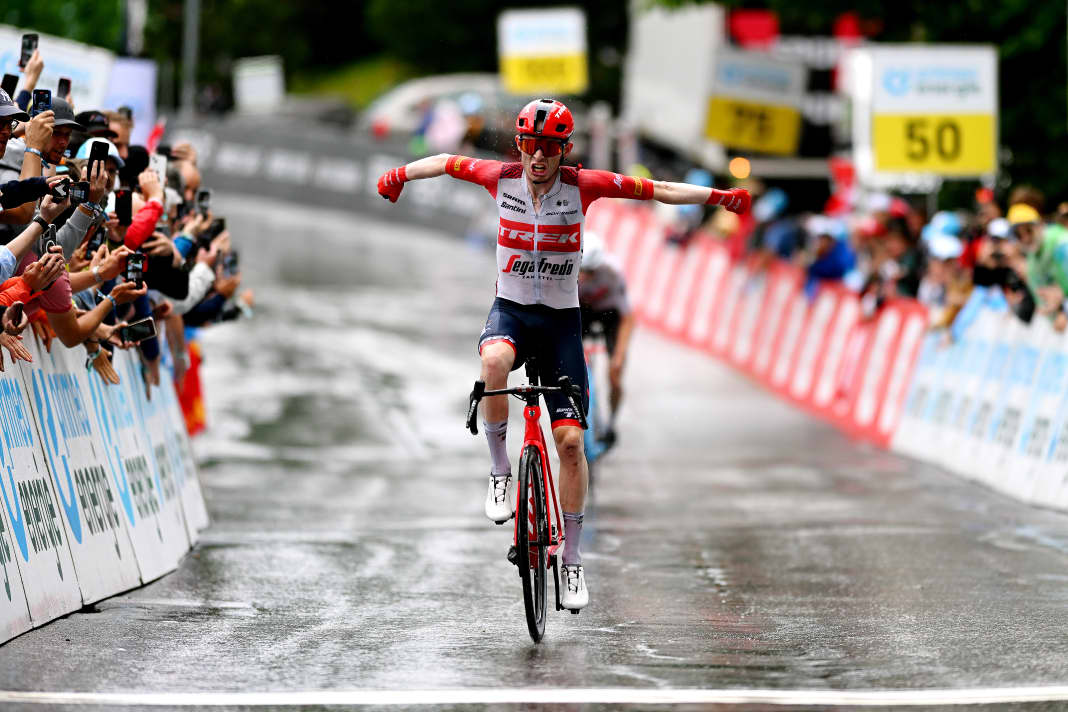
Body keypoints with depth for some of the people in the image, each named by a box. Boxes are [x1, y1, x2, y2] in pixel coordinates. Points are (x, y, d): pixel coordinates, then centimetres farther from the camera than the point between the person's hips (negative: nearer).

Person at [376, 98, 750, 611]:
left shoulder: (582, 185, -10)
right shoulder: (501, 178, -6)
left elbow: (657, 190, -10)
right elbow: (447, 162, 11)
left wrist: (719, 197, -16)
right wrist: (401, 174, 1)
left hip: (560, 319, 0)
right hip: (510, 310, 0)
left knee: (570, 440, -7)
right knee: (494, 362, -38)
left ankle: (572, 559, 6)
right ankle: (500, 471, -16)